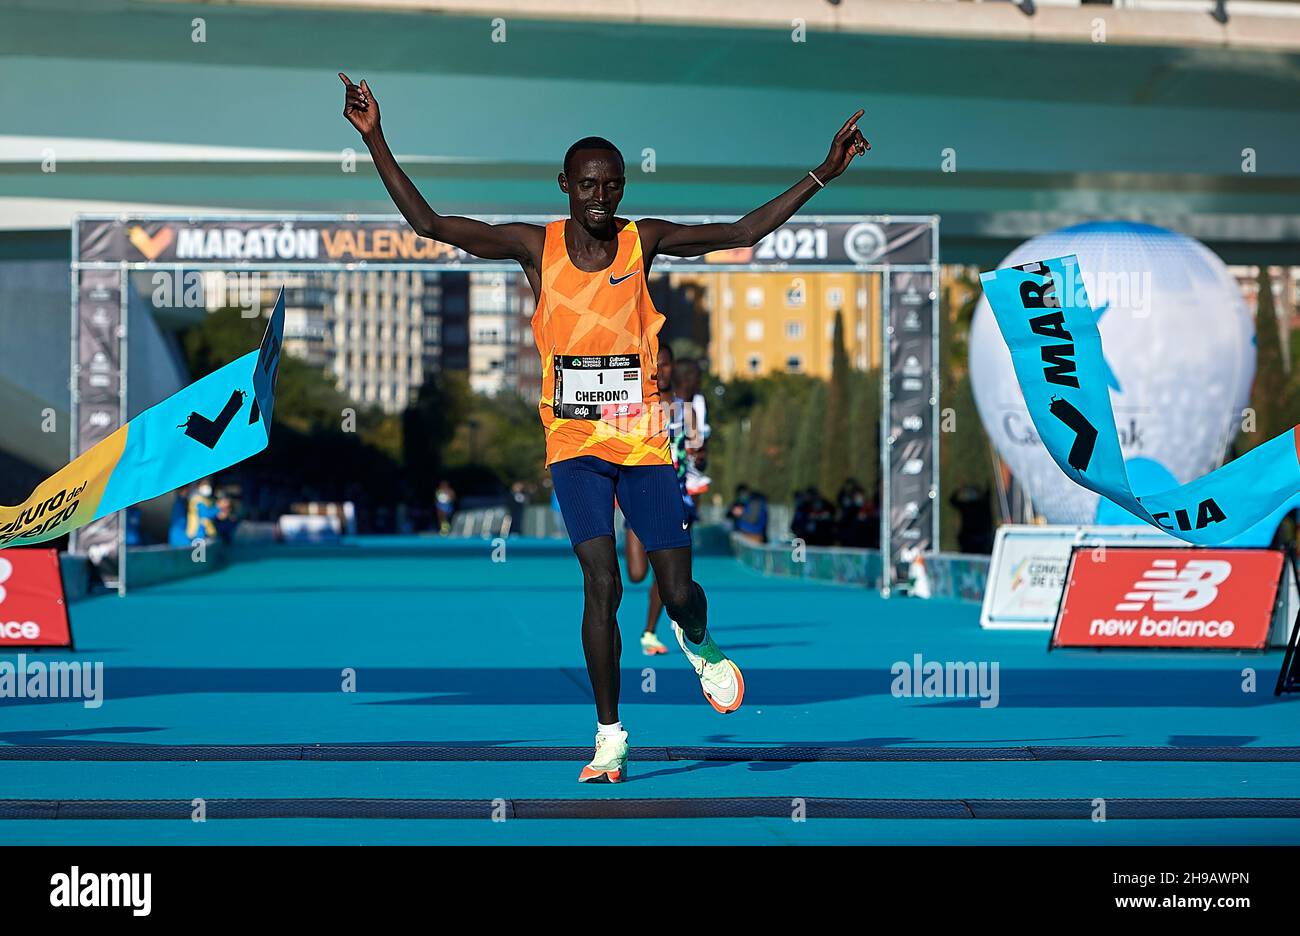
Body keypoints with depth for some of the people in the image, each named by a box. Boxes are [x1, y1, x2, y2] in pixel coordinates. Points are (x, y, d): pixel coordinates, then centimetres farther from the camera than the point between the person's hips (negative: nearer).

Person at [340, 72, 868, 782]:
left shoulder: (644, 242, 0)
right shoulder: (536, 246, -2)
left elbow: (745, 232, 1)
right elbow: (427, 223, -5)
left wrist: (821, 176, -5)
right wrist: (375, 141, -12)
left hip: (643, 440, 1)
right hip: (573, 440, -1)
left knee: (678, 590, 0)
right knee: (601, 584, -11)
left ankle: (699, 644, 38)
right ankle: (610, 737, 0)